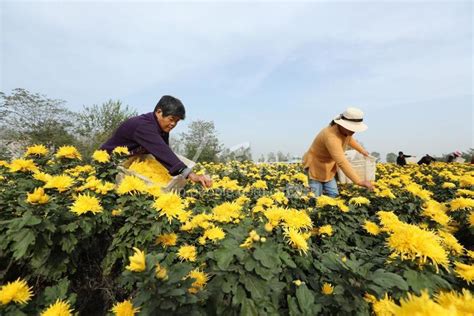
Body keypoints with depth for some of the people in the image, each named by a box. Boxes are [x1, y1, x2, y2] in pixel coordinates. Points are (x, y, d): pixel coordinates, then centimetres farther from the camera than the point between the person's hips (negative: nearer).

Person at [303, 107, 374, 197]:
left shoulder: (345, 130, -7)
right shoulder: (331, 137, -36)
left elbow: (349, 139, 21)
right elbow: (342, 162, -42)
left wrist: (361, 150, 29)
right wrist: (359, 182, -43)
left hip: (328, 168, 9)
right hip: (315, 166, -8)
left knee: (333, 196, 3)